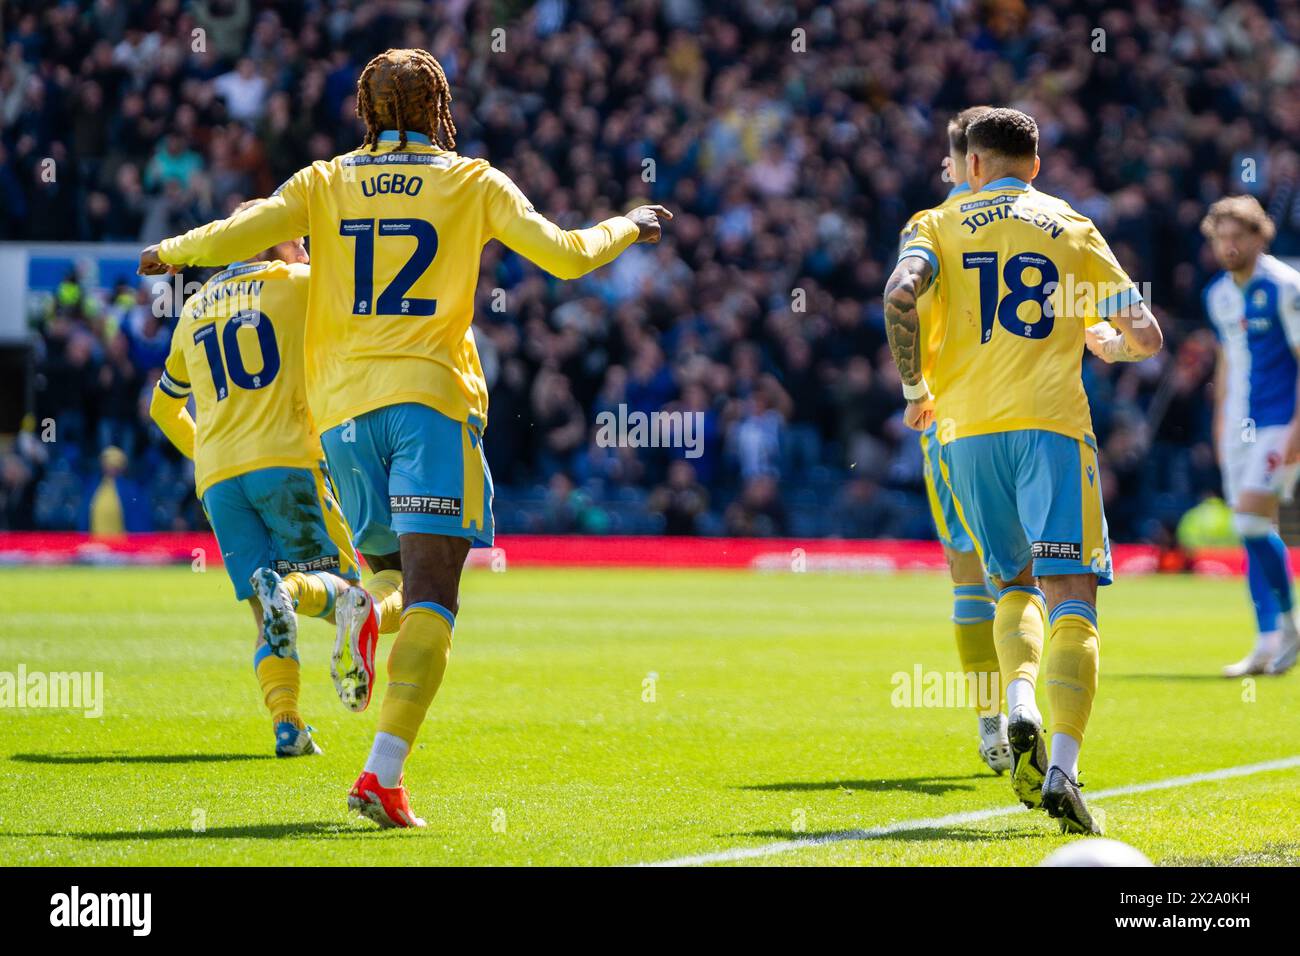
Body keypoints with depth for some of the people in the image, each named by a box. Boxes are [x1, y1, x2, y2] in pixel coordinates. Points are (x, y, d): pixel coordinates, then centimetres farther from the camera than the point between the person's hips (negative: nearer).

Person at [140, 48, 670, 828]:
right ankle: (383, 774, -23)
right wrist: (627, 229, 21)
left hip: (344, 406, 3)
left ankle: (352, 608, -12)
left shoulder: (325, 184, 9)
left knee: (389, 556, 25)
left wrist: (172, 253, 19)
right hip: (432, 396, -3)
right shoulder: (473, 184, 6)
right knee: (432, 598, -7)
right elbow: (566, 255, 1)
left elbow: (233, 236, -2)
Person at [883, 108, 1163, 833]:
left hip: (968, 427, 2)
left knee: (1016, 585, 19)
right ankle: (1062, 768, -22)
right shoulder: (1073, 229, 13)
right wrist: (1106, 342, 31)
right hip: (1053, 424, -2)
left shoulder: (938, 225, 12)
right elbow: (1145, 335, 7)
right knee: (1071, 597, -5)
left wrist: (915, 388, 3)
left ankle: (1020, 708, -10)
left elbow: (901, 295, -10)